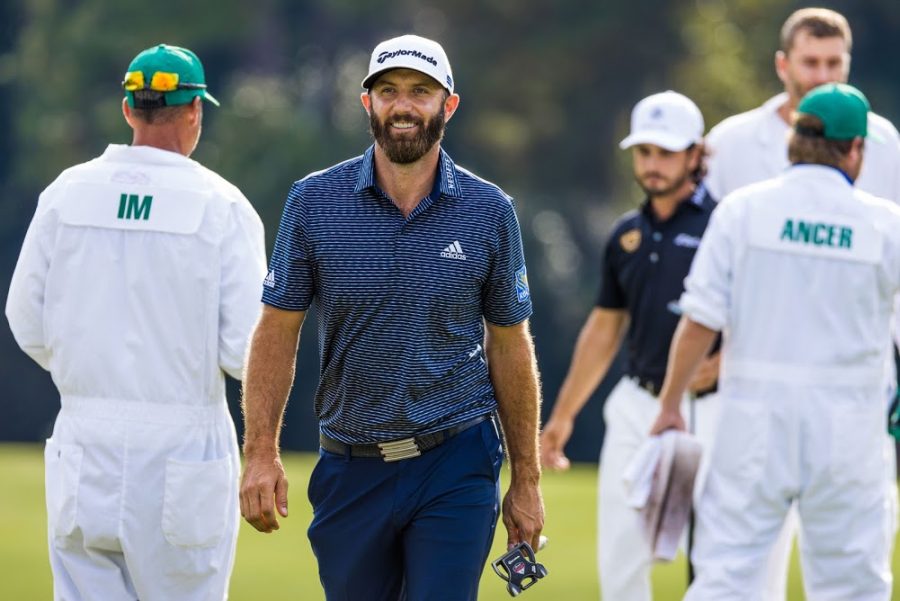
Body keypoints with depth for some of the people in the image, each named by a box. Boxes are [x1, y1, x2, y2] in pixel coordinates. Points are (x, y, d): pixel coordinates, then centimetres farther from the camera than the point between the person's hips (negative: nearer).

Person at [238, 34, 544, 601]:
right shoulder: (314, 202, -1)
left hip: (455, 468, -1)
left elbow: (509, 346, 6)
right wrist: (261, 453, -8)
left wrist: (526, 479, 7)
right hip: (351, 465, 2)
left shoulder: (489, 211, 0)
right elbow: (278, 332, 2)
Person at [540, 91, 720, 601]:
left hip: (705, 410, -6)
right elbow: (604, 329, 21)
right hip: (637, 406, 6)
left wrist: (718, 365, -24)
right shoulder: (628, 235, 13)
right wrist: (563, 415, 21)